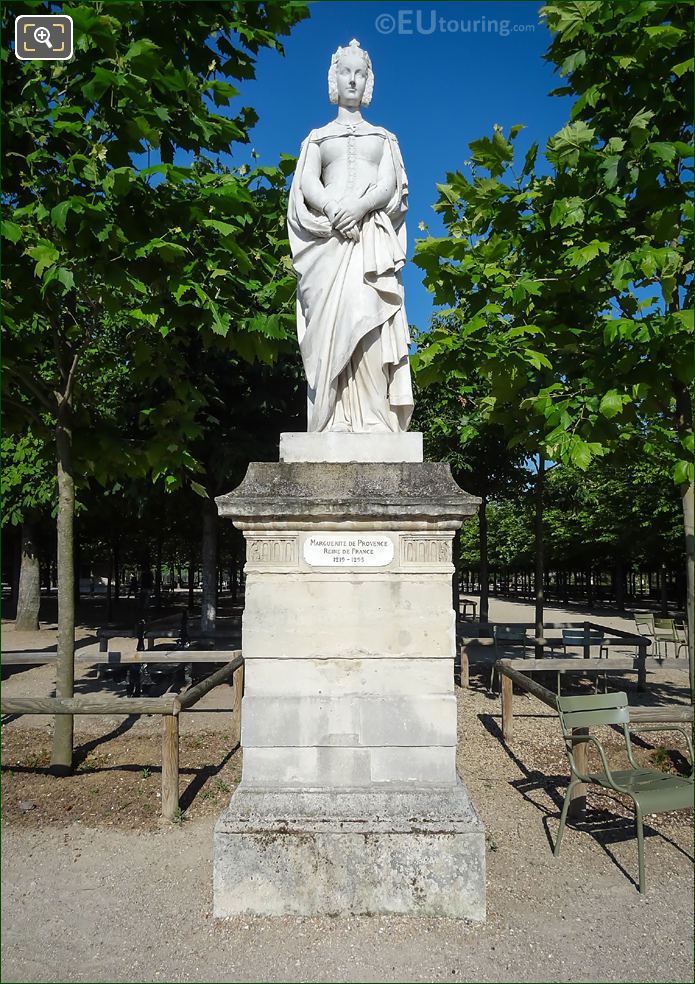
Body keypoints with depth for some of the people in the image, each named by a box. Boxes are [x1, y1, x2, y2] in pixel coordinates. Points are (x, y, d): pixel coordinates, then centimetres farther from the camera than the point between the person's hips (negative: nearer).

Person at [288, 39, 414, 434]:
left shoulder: (384, 137, 24)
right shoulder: (317, 137, 24)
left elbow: (391, 185, 7)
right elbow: (307, 184, 8)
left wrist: (359, 207, -14)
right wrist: (332, 209, -14)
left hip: (373, 239, 0)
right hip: (327, 239, 0)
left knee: (368, 322, -18)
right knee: (330, 326, -14)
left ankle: (372, 421, -23)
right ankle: (334, 423, -19)